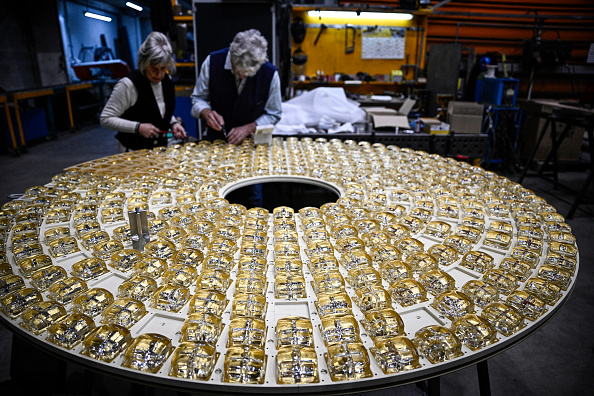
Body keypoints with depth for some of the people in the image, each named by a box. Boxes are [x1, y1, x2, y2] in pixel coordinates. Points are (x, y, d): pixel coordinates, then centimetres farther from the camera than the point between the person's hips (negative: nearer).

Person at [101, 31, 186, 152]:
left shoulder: (167, 80, 4)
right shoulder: (128, 85, -15)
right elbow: (106, 119, -12)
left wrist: (173, 123, 0)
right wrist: (138, 127, -21)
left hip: (161, 149, 5)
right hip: (134, 151, -5)